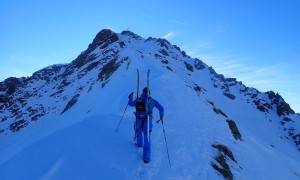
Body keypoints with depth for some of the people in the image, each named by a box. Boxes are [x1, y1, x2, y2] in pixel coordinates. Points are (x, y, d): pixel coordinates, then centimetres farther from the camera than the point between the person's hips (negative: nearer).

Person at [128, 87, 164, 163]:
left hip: (139, 119, 2)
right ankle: (146, 157, -1)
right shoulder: (152, 100, 2)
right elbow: (161, 108, 1)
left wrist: (130, 98, 39)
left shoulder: (138, 99, 6)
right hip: (147, 120, -2)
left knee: (138, 131, 31)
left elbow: (130, 104, 22)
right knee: (147, 138, 3)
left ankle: (139, 144, 54)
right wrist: (161, 116, 17)